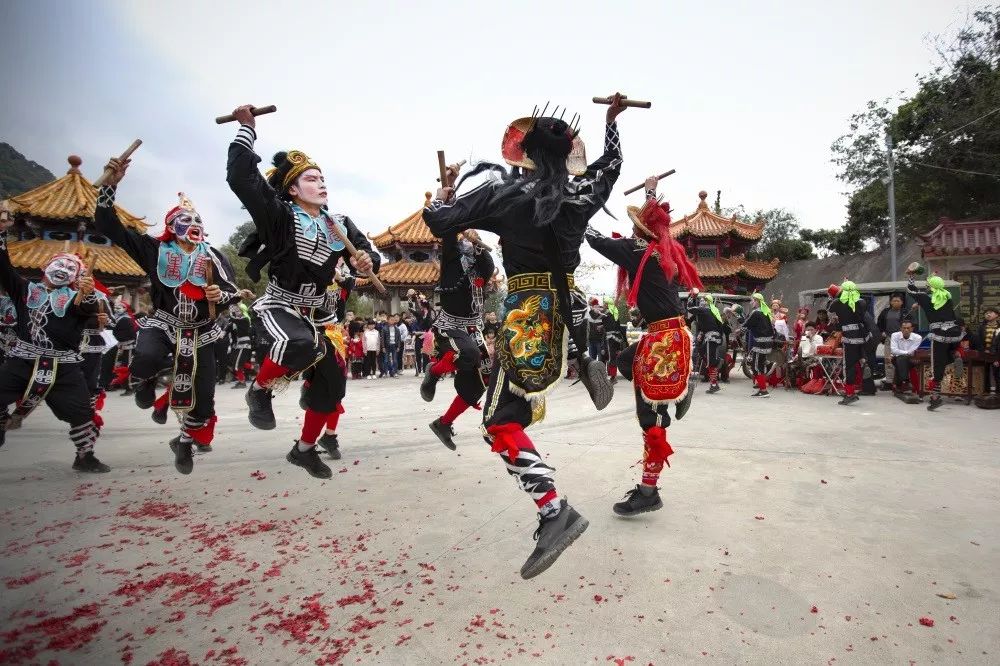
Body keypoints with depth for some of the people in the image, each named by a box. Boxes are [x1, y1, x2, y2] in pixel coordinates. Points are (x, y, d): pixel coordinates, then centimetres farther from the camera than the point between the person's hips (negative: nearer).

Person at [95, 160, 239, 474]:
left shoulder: (213, 256, 2)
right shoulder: (155, 248, -2)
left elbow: (233, 292, 3)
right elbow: (108, 226, -6)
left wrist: (221, 295, -22)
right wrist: (110, 185, -17)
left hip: (201, 332, 2)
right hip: (163, 323, -2)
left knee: (202, 395, 2)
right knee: (147, 359, -35)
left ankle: (185, 442, 30)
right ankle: (145, 381, 6)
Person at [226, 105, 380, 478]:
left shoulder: (339, 223, 6)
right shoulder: (280, 215, -10)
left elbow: (367, 254, 6)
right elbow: (240, 177, -20)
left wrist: (368, 260, -18)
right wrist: (246, 128, -15)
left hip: (318, 315, 6)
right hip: (279, 307, -6)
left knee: (332, 385, 7)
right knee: (300, 345, -41)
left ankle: (304, 449, 29)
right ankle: (260, 390, -8)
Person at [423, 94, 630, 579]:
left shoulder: (504, 192, -7)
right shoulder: (581, 194, 6)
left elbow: (438, 222, 0)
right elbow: (611, 162, 28)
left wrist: (442, 199, 23)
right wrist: (612, 118, 44)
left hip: (529, 312, -6)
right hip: (569, 304, 6)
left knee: (502, 422, -3)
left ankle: (555, 512, -13)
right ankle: (588, 365, 30)